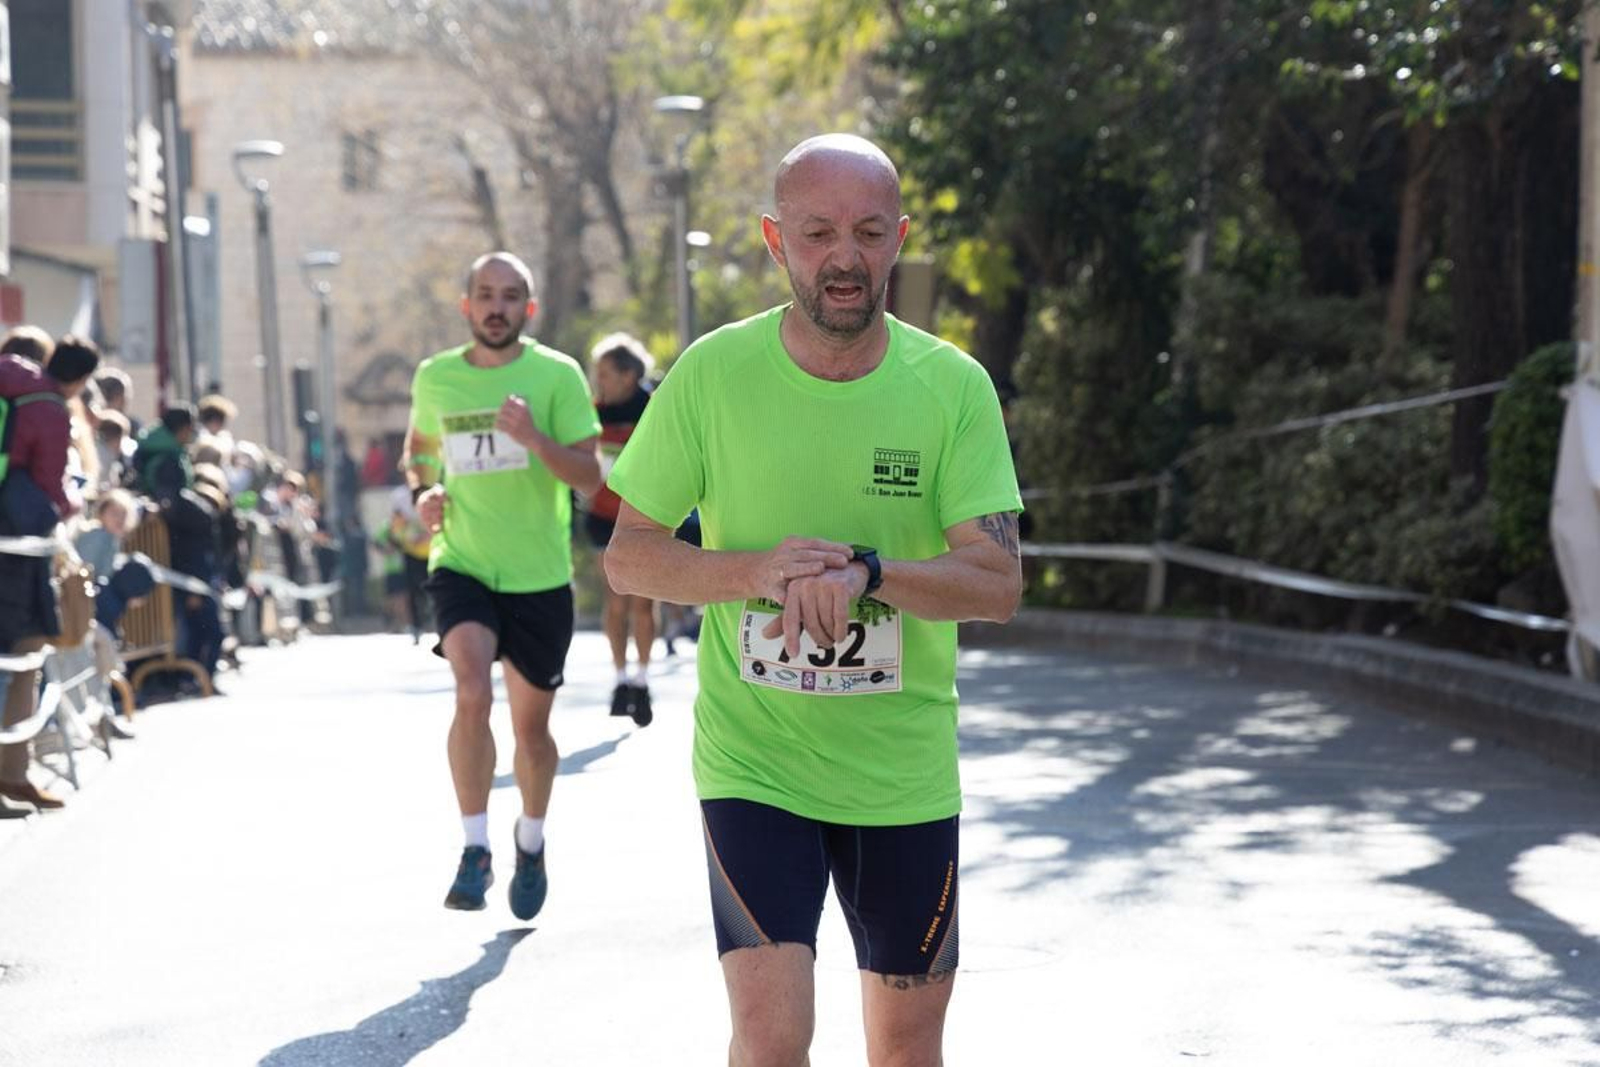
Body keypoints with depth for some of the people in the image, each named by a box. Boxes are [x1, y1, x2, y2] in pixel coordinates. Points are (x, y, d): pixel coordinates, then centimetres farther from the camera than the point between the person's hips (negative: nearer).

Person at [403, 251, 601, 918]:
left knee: (531, 725, 10)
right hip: (461, 565, 0)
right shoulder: (435, 378, 3)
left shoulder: (557, 375, -5)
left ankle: (531, 844, 37)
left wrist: (536, 440, -26)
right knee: (472, 694, -25)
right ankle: (475, 850, -16)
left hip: (539, 576, 0)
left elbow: (590, 477, -9)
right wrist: (422, 491, 3)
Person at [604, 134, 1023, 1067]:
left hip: (906, 772, 2)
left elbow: (999, 583, -10)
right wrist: (755, 570, -21)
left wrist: (866, 571, -28)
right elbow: (628, 557, -2)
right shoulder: (713, 374, -6)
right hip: (753, 766, -2)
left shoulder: (955, 387, -5)